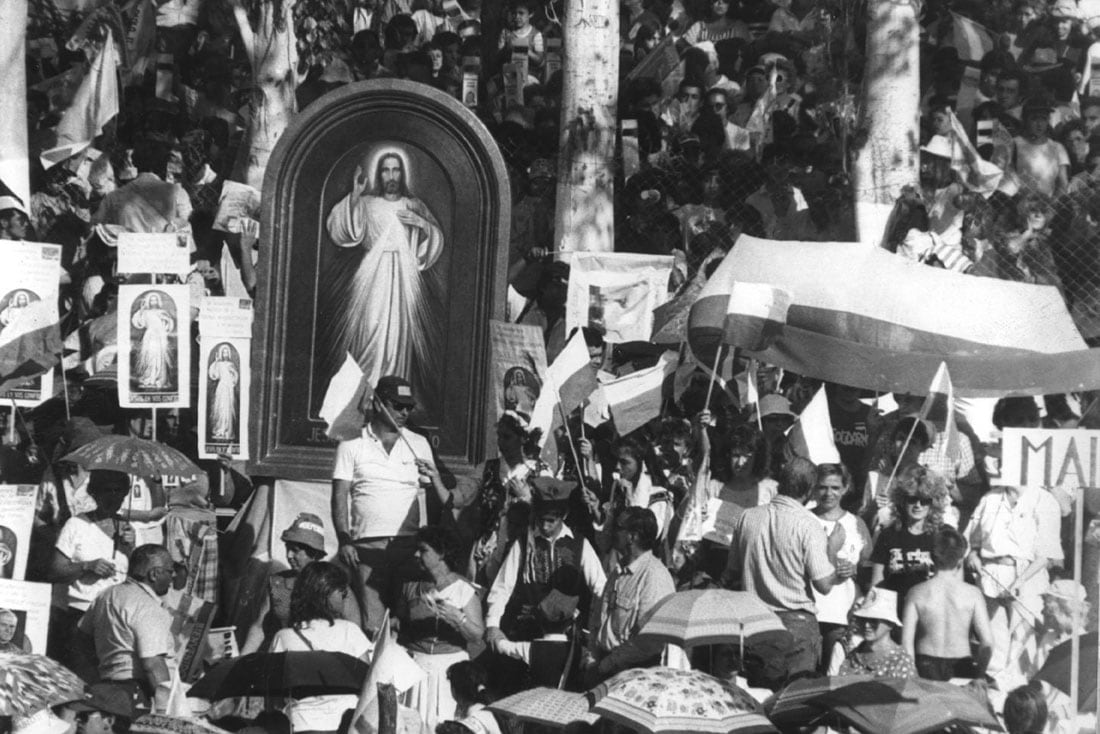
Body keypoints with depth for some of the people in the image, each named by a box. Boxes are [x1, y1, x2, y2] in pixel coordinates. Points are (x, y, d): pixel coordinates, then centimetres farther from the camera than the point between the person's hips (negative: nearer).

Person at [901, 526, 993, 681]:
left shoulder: (917, 594, -5)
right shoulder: (972, 594, -6)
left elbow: (906, 641, -6)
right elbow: (987, 642, -7)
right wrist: (977, 674, 4)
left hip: (926, 669, 0)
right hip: (962, 667, 0)